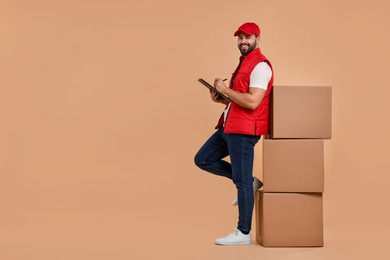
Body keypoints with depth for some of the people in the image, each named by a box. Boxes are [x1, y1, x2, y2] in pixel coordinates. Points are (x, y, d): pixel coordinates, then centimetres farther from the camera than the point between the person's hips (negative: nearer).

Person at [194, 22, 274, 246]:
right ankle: (249, 182, 18)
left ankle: (244, 233, 7)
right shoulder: (245, 63, 19)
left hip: (243, 130, -10)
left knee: (242, 181, -4)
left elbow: (252, 102, -24)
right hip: (229, 126, 10)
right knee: (202, 159, 13)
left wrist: (225, 89, -14)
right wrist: (220, 99, 7)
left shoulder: (260, 65, -13)